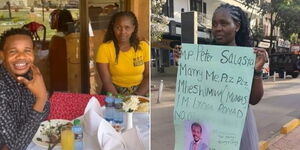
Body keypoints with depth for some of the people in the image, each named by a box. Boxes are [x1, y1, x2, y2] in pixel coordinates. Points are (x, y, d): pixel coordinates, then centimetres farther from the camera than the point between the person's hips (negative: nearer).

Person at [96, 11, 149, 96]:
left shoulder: (143, 47, -1)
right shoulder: (104, 48, -6)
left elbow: (148, 77, 0)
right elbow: (106, 81, -8)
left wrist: (137, 97, -13)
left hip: (139, 92, 2)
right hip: (114, 93, -1)